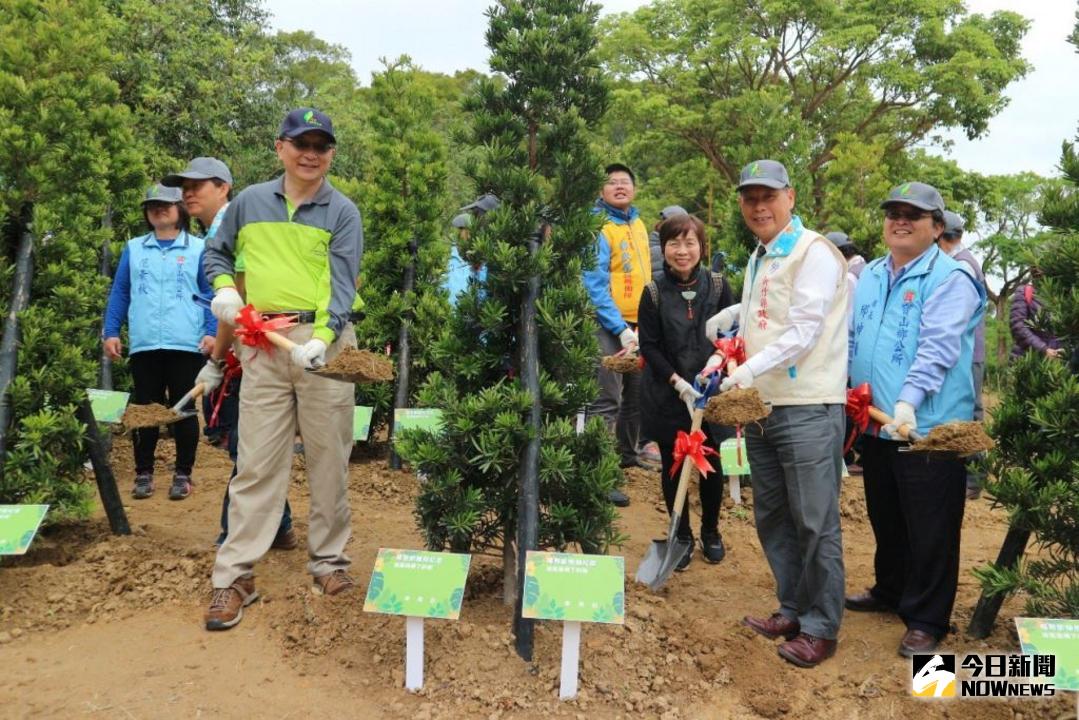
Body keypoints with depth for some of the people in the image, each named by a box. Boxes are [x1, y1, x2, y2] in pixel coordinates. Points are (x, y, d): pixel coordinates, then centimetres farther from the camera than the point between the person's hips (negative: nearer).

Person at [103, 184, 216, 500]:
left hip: (186, 344, -2)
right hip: (144, 344, 3)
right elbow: (119, 292, 12)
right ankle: (143, 472, 18)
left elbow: (211, 293, 0)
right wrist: (111, 332, 4)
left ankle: (183, 474, 13)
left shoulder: (198, 248, 5)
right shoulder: (133, 248, 13)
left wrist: (211, 331, -12)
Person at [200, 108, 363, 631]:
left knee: (328, 459, 6)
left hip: (324, 341, -1)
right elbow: (217, 252, 25)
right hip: (262, 344, 2)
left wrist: (321, 339, -24)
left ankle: (329, 561, 21)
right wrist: (224, 288, 4)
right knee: (256, 461, 2)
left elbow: (342, 283, -9)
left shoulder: (342, 212, 1)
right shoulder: (249, 202, 10)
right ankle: (234, 576, 7)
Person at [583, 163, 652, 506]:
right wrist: (621, 329, -22)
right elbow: (595, 286, -18)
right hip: (610, 325, -8)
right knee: (607, 401, -11)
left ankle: (627, 455, 35)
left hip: (639, 323, 8)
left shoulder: (638, 224, 12)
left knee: (636, 395, 18)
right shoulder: (599, 228, -12)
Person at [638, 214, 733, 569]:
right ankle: (682, 536, 26)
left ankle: (710, 531, 32)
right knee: (673, 465, 8)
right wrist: (678, 382, -15)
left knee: (712, 463, 9)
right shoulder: (654, 293, -5)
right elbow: (649, 346, -5)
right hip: (667, 396, -1)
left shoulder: (718, 286, -1)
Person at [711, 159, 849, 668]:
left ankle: (820, 628, 13)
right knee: (772, 517, 16)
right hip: (761, 407, 9)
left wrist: (751, 369, -24)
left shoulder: (813, 252, -9)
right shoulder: (758, 258, 17)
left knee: (814, 523, 0)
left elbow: (804, 330, -17)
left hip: (808, 407, -9)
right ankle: (793, 609, 31)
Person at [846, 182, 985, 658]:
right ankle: (890, 591, 39)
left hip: (929, 427, -7)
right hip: (875, 424, 7)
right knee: (885, 519, 21)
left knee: (929, 530, 3)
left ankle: (926, 619, 16)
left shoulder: (950, 278, -10)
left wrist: (909, 400, -32)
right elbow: (852, 339, 19)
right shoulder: (870, 276, 13)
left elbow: (938, 348, -22)